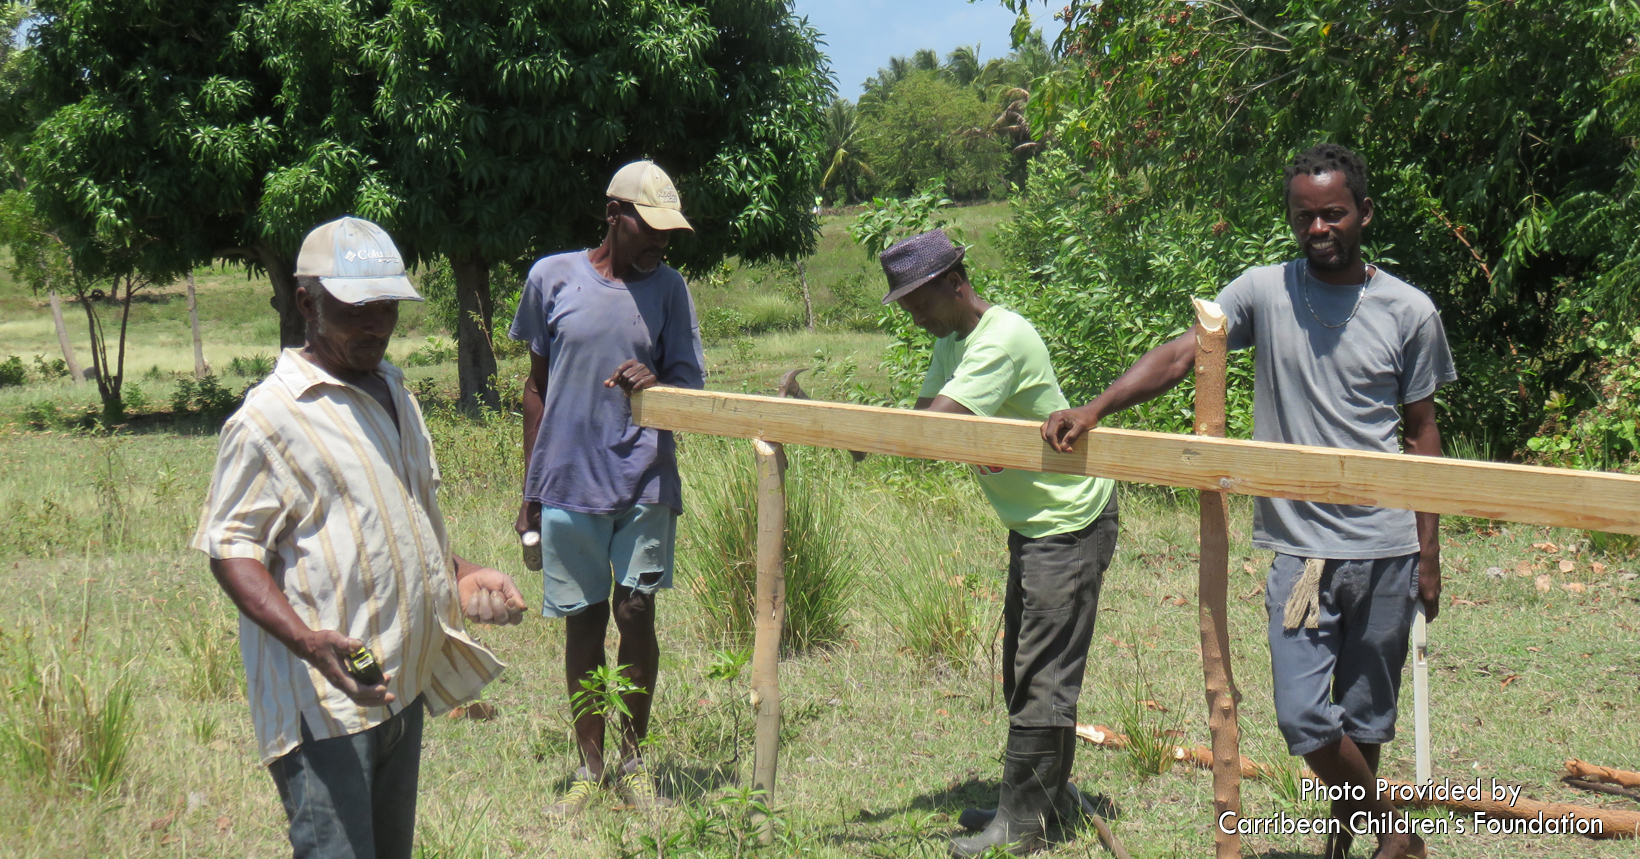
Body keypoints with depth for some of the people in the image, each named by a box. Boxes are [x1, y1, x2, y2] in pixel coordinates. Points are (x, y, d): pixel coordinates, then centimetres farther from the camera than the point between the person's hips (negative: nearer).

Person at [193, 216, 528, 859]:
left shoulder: (393, 394, 16)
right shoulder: (270, 417, -11)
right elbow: (230, 548, -14)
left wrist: (462, 576, 13)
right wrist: (306, 639, -27)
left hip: (404, 682, 9)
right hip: (326, 699, -8)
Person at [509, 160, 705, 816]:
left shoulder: (666, 289, 4)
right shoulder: (553, 279, 1)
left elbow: (692, 384, 4)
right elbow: (537, 386, 9)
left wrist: (656, 385, -21)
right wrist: (529, 489, 9)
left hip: (645, 480, 0)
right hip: (568, 482, 0)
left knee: (635, 614, 0)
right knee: (583, 622, 6)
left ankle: (633, 762, 17)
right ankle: (590, 768, 18)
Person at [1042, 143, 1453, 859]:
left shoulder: (1409, 312, 2)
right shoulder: (1265, 292, 1)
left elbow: (1421, 434, 8)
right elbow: (1180, 354, -9)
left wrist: (1428, 552, 6)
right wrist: (1096, 408, -25)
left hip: (1386, 547, 0)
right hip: (1299, 545, 0)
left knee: (1367, 717, 10)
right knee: (1304, 718, -7)